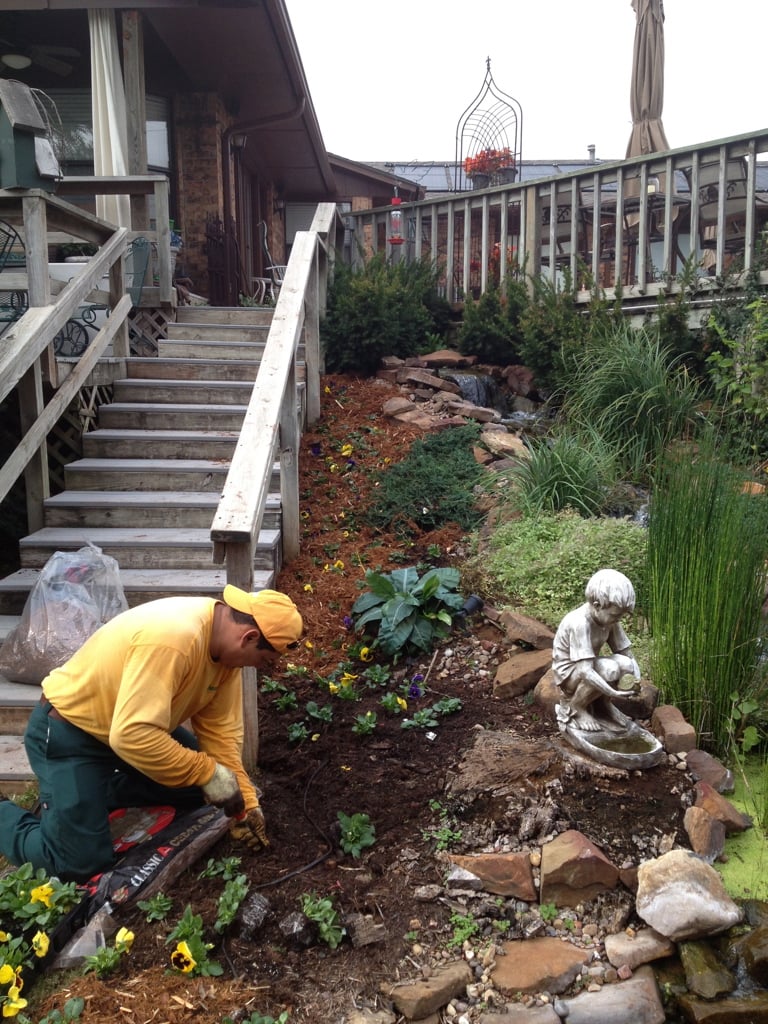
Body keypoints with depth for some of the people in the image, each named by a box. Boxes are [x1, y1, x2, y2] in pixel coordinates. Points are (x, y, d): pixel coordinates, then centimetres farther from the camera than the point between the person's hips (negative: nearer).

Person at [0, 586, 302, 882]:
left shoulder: (227, 642, -9)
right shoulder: (172, 640, -37)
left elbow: (220, 730, -4)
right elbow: (132, 736, -40)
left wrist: (244, 801, -7)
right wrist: (208, 773, -31)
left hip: (136, 723, 8)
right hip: (67, 730, -8)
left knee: (199, 784, 5)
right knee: (80, 863, -10)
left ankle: (97, 791, 15)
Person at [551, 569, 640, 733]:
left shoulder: (608, 618, -10)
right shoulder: (579, 623, -32)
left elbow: (627, 654, -7)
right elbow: (585, 671, -37)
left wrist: (636, 681, -25)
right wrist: (615, 693, -42)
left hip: (588, 665, 6)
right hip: (568, 673, -6)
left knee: (625, 664, -22)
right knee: (608, 669, -33)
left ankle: (602, 703, 6)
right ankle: (572, 707, -8)